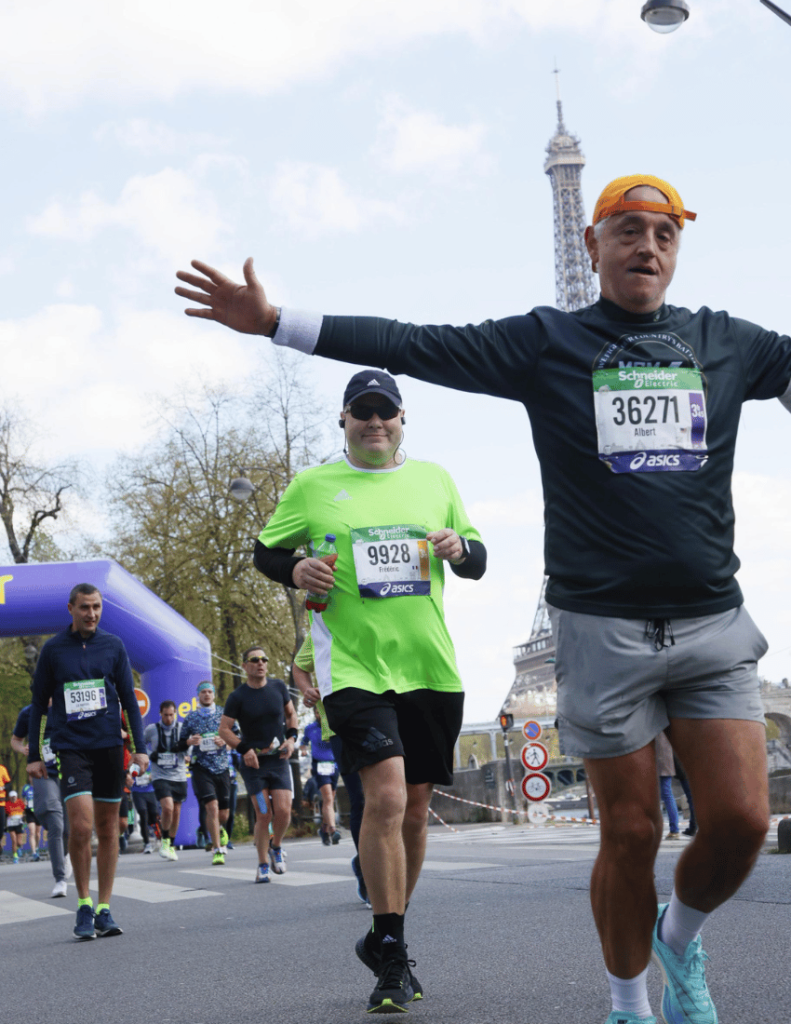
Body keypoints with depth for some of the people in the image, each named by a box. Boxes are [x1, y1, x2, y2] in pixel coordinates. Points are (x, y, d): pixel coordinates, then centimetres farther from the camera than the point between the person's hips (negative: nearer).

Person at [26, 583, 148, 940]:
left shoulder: (113, 646, 7)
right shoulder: (53, 649, 3)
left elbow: (129, 699, 10)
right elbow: (39, 704, 8)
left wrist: (139, 747, 4)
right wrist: (34, 755, 4)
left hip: (109, 747, 2)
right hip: (70, 747, -2)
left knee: (108, 828, 6)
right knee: (81, 825, -15)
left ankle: (104, 910, 15)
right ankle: (84, 906, 2)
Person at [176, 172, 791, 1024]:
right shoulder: (547, 341, 2)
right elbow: (413, 347, -2)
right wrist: (273, 322, -7)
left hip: (712, 624, 2)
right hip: (604, 628, -2)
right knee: (632, 835, 3)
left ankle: (679, 938, 27)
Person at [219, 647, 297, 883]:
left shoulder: (278, 687, 4)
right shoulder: (238, 697, -5)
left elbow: (291, 714, 17)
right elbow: (224, 728, -3)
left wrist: (291, 738, 1)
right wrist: (244, 749, -15)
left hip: (279, 759, 2)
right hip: (253, 762, -2)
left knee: (283, 811, -10)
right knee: (263, 815, -8)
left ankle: (276, 846, 21)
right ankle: (263, 864, 9)